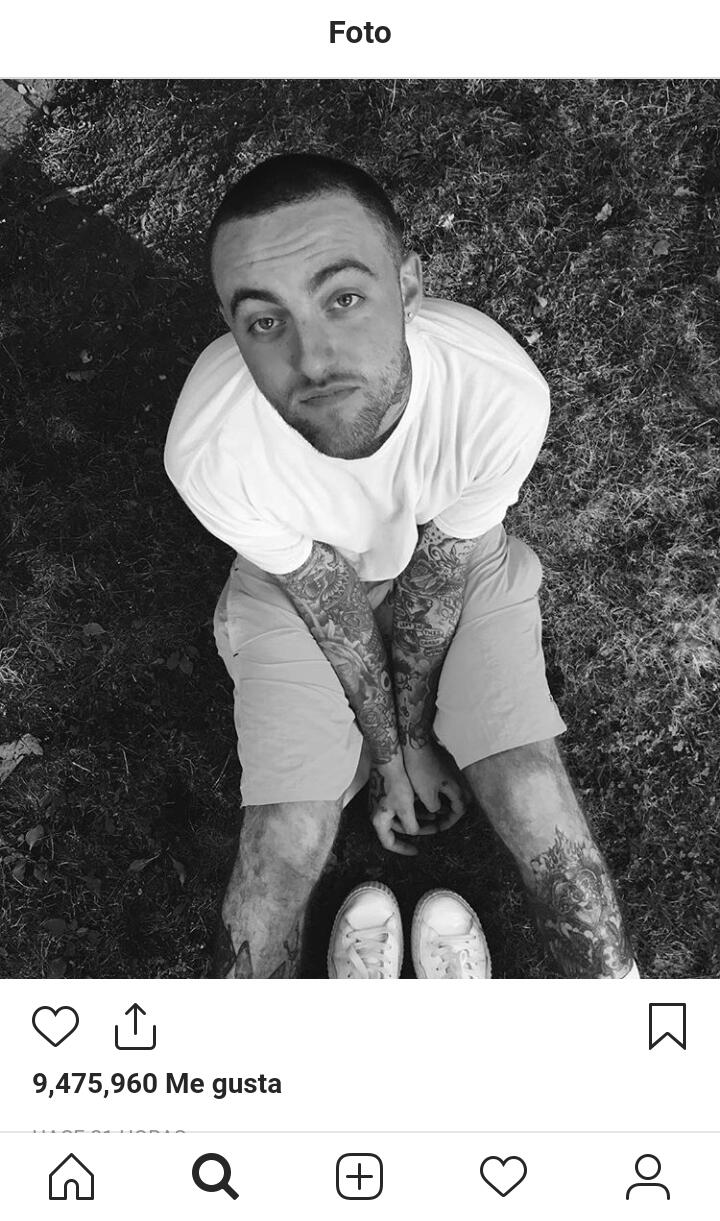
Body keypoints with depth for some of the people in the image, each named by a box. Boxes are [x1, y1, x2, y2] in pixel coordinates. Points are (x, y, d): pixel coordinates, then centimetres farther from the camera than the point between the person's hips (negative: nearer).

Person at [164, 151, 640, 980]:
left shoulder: (504, 393, -35)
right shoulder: (210, 447, -35)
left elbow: (442, 571, -18)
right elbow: (325, 597, -18)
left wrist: (415, 733, -6)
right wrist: (388, 753, -8)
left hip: (456, 557, 1)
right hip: (302, 579, 0)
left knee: (535, 799, -10)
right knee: (286, 841, -9)